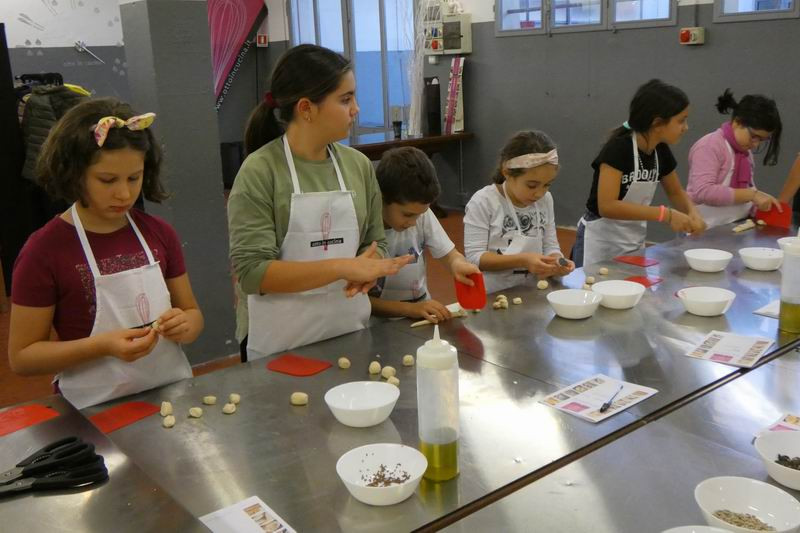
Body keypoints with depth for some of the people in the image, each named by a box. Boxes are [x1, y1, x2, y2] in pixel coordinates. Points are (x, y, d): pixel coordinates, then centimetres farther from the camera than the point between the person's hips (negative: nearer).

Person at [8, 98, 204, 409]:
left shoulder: (159, 234, 0)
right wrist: (103, 345, -19)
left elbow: (192, 312, 10)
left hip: (173, 399, 3)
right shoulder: (44, 251, -10)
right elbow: (22, 357, -6)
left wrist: (184, 325, -11)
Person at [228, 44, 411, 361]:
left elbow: (375, 243, 9)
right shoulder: (259, 171, -13)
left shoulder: (358, 165, 1)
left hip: (349, 333, 5)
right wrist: (343, 267, -24)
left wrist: (367, 269, -14)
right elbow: (252, 272, -18)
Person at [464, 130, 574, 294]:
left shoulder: (545, 200, 4)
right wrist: (522, 261, -22)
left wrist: (557, 261, -12)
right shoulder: (483, 202, -10)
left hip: (531, 293, 4)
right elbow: (474, 258, -13)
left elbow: (550, 246, 10)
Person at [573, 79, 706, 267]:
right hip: (601, 243, -7)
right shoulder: (618, 148, -21)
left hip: (634, 243, 7)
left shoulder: (661, 151, 0)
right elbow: (606, 206, -29)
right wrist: (665, 214, -29)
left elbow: (675, 192, 16)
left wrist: (692, 212, -5)